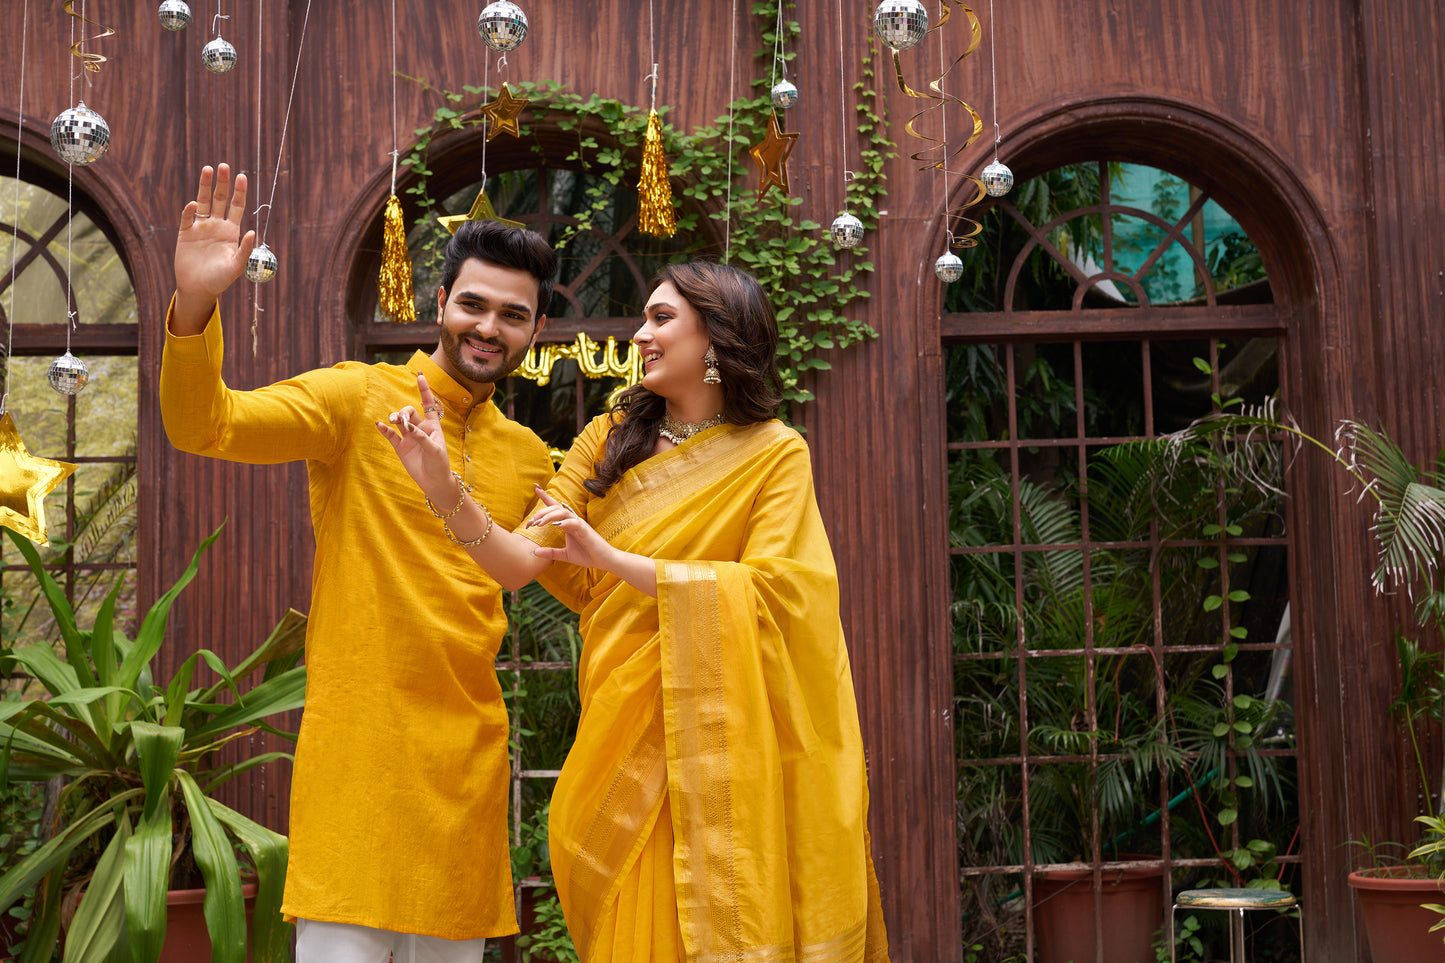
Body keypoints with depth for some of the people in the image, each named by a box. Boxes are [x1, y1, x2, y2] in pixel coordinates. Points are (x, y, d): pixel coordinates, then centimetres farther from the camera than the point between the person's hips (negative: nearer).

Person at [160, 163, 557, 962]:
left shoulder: (527, 455, 12)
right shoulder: (360, 400, -4)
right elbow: (203, 425, -16)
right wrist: (194, 307, -32)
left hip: (469, 750, 5)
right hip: (360, 739, -5)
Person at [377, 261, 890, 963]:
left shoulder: (774, 453, -3)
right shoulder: (610, 439, 7)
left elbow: (768, 588, -17)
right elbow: (523, 563, -1)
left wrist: (613, 558, -19)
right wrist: (444, 489, -17)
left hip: (714, 739, -3)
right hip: (621, 735, 3)